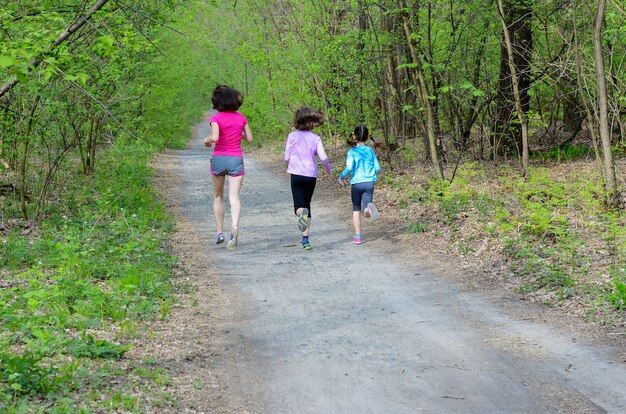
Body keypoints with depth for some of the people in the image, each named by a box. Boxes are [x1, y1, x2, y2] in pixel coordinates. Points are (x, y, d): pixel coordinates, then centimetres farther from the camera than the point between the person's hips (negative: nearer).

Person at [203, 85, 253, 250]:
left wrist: (207, 140, 1)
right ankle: (235, 226, -33)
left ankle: (220, 232, 15)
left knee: (218, 197, 16)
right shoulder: (241, 117, 6)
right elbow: (249, 138, 10)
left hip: (219, 158, -1)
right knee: (234, 197, -8)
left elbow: (215, 137, -20)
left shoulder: (216, 118, -6)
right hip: (236, 159, 2)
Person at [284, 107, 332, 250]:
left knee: (299, 206, -3)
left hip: (296, 174, -2)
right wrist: (329, 170, 16)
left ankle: (302, 213, -41)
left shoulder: (292, 136, -1)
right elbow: (323, 158, -3)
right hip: (311, 175, 2)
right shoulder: (315, 138, 1)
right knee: (307, 206, 14)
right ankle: (305, 240, 12)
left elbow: (286, 158, 1)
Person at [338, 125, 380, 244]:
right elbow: (377, 168, 7)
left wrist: (341, 177, 2)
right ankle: (369, 208, -42)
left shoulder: (352, 151, -5)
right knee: (366, 212, -3)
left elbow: (349, 168, -15)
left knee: (356, 209, 16)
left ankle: (357, 236, 15)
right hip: (370, 183, 2)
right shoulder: (370, 151, 6)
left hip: (357, 183, -2)